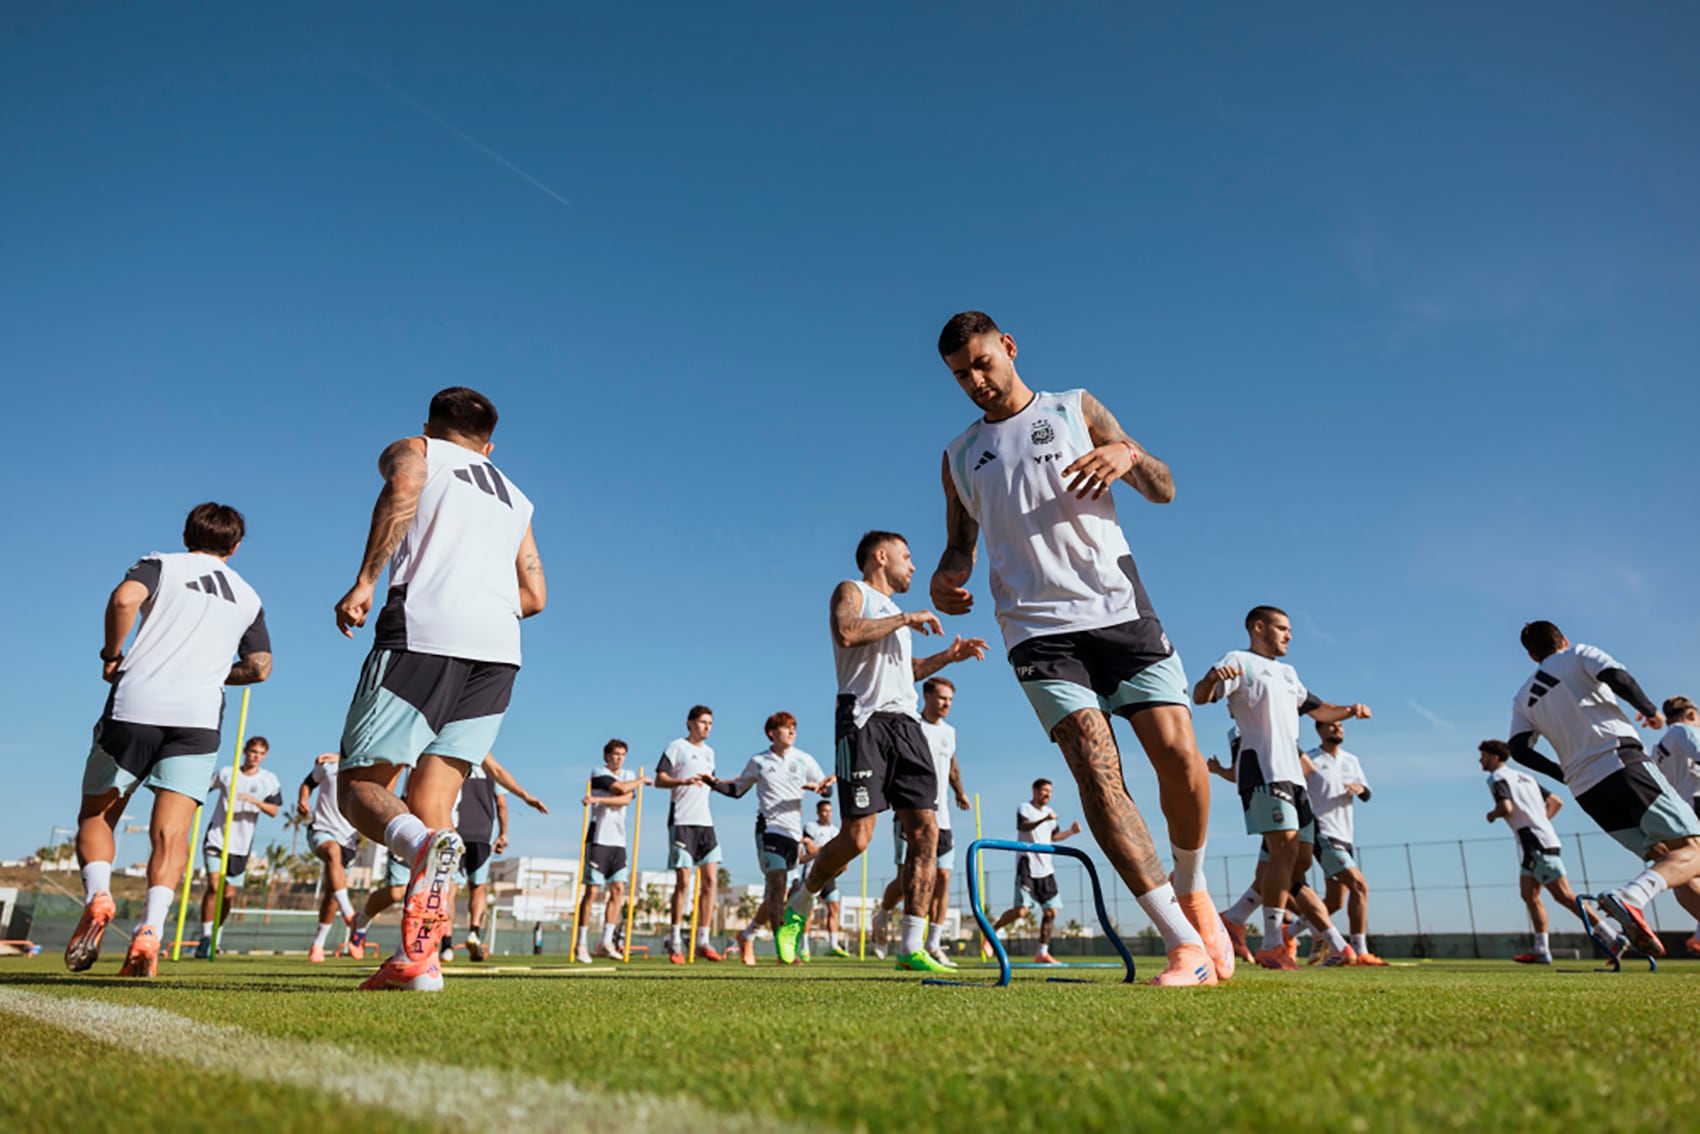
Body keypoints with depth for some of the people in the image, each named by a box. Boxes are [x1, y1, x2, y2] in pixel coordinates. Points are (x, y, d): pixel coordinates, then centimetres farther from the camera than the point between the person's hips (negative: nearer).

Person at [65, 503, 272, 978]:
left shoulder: (162, 563, 12)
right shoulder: (247, 597, 20)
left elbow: (124, 599, -11)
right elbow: (259, 667, 14)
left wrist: (113, 653, 4)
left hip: (135, 704, -1)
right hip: (200, 717, 1)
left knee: (95, 815, 16)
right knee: (170, 832, -2)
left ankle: (97, 896, -6)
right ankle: (150, 928, -18)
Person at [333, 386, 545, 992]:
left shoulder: (413, 449, 19)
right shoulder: (514, 497, 32)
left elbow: (403, 487, -8)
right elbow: (534, 594, 24)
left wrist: (364, 581, -12)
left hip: (425, 630, -4)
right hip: (499, 648, 5)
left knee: (360, 783, 1)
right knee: (430, 802, 5)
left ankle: (423, 844, -30)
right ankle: (419, 958, -5)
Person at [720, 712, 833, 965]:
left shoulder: (803, 760, 10)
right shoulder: (758, 761, 6)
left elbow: (826, 785, 10)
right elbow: (738, 789, 16)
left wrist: (819, 787, -13)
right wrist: (715, 782, 0)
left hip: (794, 831, 3)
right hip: (769, 828, -3)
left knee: (775, 894, 9)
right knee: (777, 885, -17)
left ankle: (747, 935, 31)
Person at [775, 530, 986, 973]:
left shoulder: (895, 612, 29)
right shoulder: (852, 592, 5)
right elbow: (847, 633, -17)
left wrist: (948, 656, 25)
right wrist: (907, 618, -11)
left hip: (905, 723, 8)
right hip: (864, 718, -8)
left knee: (926, 832, -4)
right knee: (857, 836, -11)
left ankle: (912, 948, -1)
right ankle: (797, 910, 14)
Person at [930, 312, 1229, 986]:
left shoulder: (1075, 410, 13)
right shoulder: (959, 457, 18)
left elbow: (1163, 490, 10)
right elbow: (960, 544, 23)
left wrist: (1129, 455, -13)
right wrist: (946, 577, -1)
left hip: (1121, 609, 0)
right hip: (1038, 627, 1)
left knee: (1179, 755, -11)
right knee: (1095, 768, -16)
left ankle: (1192, 889, 19)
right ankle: (1185, 945, -12)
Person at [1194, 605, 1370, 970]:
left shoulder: (1287, 673, 27)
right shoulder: (1240, 661, 2)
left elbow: (1315, 708, 40)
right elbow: (1199, 696, -13)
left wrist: (1348, 710, 19)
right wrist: (1212, 677, -37)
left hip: (1293, 774, 8)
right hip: (1262, 770, -8)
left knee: (1299, 862, 11)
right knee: (1285, 847, -20)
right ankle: (1271, 946, -17)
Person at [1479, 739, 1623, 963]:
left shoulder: (1497, 778, -7)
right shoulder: (1525, 777, 21)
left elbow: (1506, 808, -21)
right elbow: (1556, 802, 21)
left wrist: (1492, 815, -1)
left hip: (1535, 843, -10)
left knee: (1563, 895, -9)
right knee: (1529, 894, 9)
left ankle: (1613, 938, -10)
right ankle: (1541, 950, 7)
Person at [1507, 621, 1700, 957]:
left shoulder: (1523, 698, 21)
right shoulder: (1579, 654, 12)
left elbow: (1519, 749, 7)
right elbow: (1617, 677, -9)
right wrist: (1650, 710, 8)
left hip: (1586, 790, 5)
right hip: (1624, 763, -5)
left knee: (1669, 861, 13)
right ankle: (1629, 897, -32)